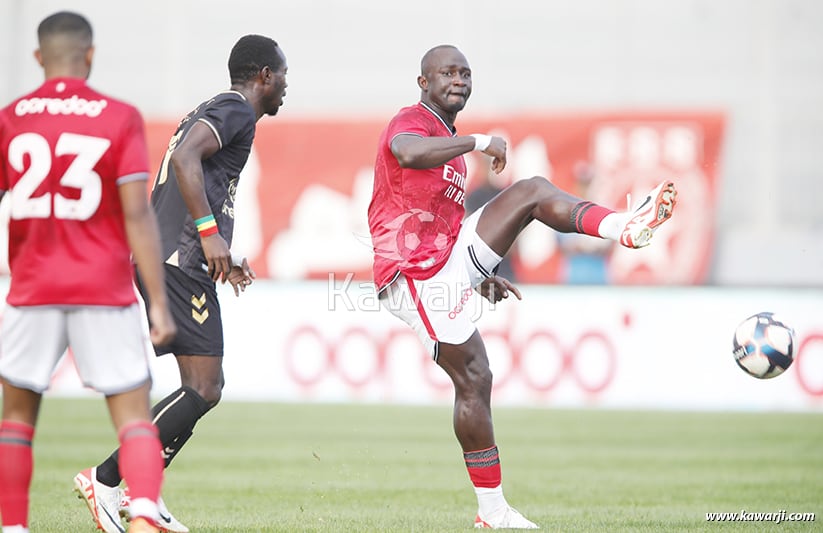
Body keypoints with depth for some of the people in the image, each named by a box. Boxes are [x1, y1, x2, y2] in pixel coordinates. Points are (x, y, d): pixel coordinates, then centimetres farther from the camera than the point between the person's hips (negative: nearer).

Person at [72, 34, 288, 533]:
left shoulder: (214, 110, 25)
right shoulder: (236, 111, -6)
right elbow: (185, 157, -22)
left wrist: (225, 257, 30)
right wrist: (210, 233, -25)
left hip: (161, 261, 11)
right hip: (182, 263, -11)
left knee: (205, 388, 12)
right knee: (203, 389, -12)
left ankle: (141, 492, 10)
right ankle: (106, 480, -11)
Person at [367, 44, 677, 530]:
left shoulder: (449, 142, 22)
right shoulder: (411, 122, -10)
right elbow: (407, 153, -37)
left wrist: (479, 275, 23)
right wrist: (480, 141, -32)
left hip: (451, 258, 9)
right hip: (416, 275, -9)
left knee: (534, 192, -4)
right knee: (473, 378, -9)